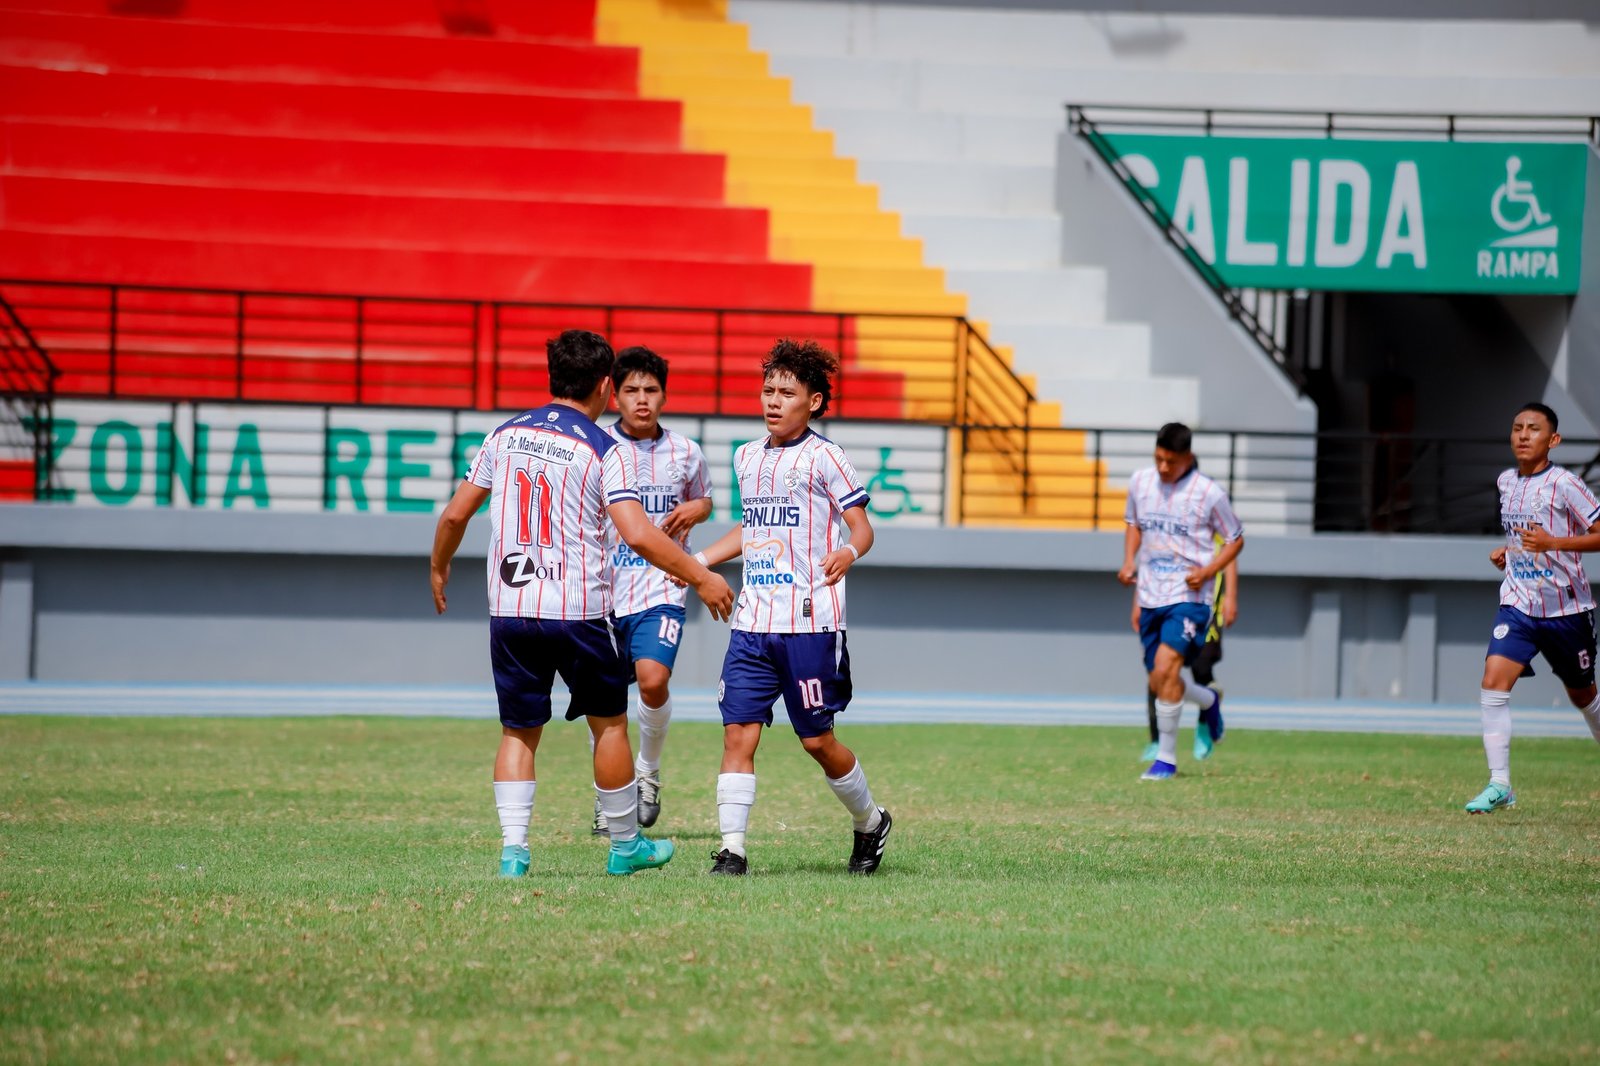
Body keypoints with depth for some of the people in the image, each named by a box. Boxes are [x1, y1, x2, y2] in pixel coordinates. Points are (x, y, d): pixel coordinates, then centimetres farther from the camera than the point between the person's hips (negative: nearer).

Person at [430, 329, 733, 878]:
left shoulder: (506, 435, 7)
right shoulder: (605, 450, -7)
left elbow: (456, 513, 10)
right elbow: (638, 535, -17)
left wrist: (439, 569, 27)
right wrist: (701, 578, -8)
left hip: (509, 607, 3)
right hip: (577, 610, -3)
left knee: (518, 731, 9)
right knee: (609, 723, 13)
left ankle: (512, 849, -4)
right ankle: (625, 845, 23)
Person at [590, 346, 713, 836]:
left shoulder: (686, 453, 4)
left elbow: (703, 500, 22)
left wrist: (694, 510, -1)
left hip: (661, 589, 0)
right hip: (603, 590, 0)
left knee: (653, 679, -22)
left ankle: (648, 771, 4)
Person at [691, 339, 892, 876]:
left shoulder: (823, 457, -4)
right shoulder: (747, 457, 15)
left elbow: (862, 527, -5)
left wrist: (848, 553, -27)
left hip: (809, 622, -5)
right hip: (752, 621, 5)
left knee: (817, 739, 3)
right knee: (738, 732, -6)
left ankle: (870, 821, 26)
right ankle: (732, 848, -5)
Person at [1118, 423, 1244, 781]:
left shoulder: (1208, 493, -8)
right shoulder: (1140, 482, 5)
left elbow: (1235, 540, 3)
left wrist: (1208, 571, -13)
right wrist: (1129, 562, 6)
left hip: (1188, 596, -6)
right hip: (1151, 598, 6)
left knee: (1165, 668, -22)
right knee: (1159, 684, 9)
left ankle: (1166, 759, -12)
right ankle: (1209, 701, 43)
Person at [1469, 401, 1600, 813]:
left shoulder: (1563, 484, -14)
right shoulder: (1506, 482, 6)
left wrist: (1552, 542, -27)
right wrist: (1507, 551, 7)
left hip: (1567, 607, -4)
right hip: (1518, 605, 4)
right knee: (1493, 683, -16)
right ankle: (1499, 784, -15)